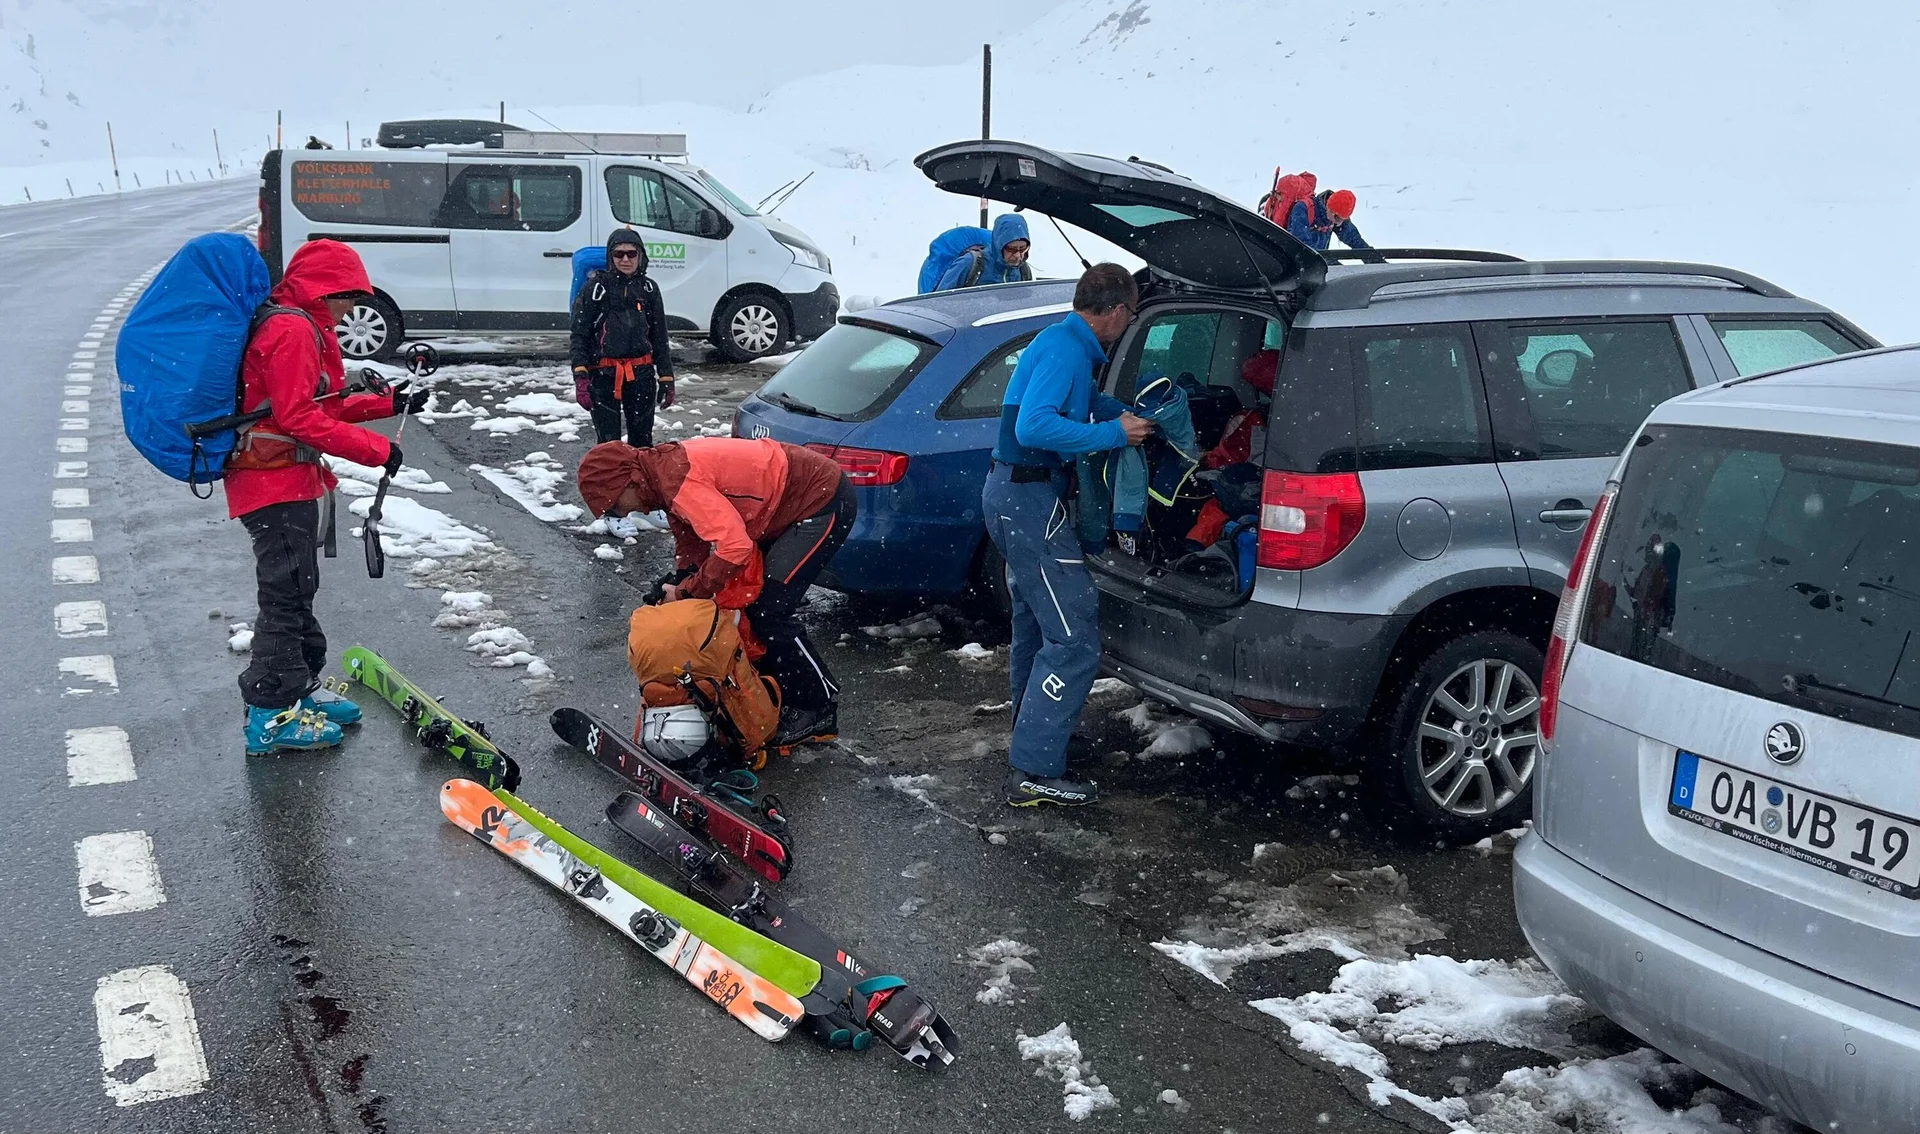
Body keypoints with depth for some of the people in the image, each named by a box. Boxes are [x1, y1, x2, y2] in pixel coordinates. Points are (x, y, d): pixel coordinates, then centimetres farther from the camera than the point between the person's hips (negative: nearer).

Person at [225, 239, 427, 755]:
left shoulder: (303, 328, 17)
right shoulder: (293, 331, -17)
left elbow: (322, 406, 20)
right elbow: (299, 418, -24)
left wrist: (387, 403, 15)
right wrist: (375, 448, -22)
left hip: (287, 481, 11)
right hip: (276, 484, -11)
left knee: (297, 590, 20)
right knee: (287, 594, -6)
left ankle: (300, 689, 32)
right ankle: (271, 716, 0)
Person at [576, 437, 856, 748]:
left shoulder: (678, 479, -25)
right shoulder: (668, 473, 6)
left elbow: (735, 548, -32)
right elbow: (691, 547, 13)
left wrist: (686, 593, -20)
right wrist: (678, 588, 0)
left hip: (824, 501, -10)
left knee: (768, 612, -10)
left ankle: (820, 710, 2)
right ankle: (780, 689, 23)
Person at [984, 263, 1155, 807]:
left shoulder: (1064, 342, 15)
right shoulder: (1067, 349, -17)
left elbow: (1087, 401, 35)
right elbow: (1035, 426, -30)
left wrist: (1130, 416, 25)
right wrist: (1114, 434, -24)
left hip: (1015, 495, 11)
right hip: (1030, 500, -11)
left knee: (1037, 625, 25)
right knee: (1074, 639, -11)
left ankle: (1032, 736, 40)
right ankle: (1034, 772, -10)